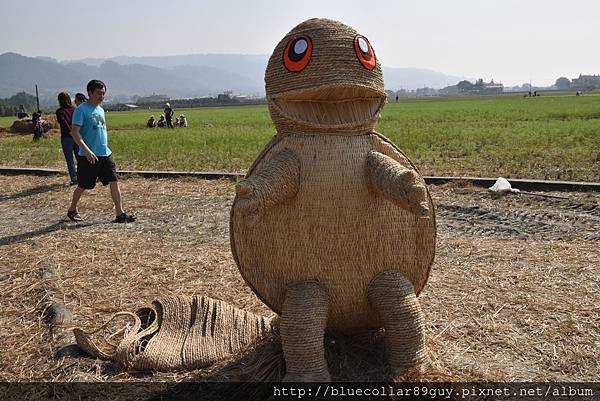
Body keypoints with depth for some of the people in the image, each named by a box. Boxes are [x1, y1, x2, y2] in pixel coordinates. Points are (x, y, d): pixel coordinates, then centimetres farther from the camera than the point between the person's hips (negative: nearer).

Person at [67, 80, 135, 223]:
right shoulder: (81, 109, -10)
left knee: (114, 181, -4)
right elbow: (75, 132, -17)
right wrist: (87, 150, -27)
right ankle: (72, 210, 28)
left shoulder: (100, 110, 15)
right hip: (88, 156, -7)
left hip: (105, 154, 7)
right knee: (83, 185, 6)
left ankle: (120, 214, -5)